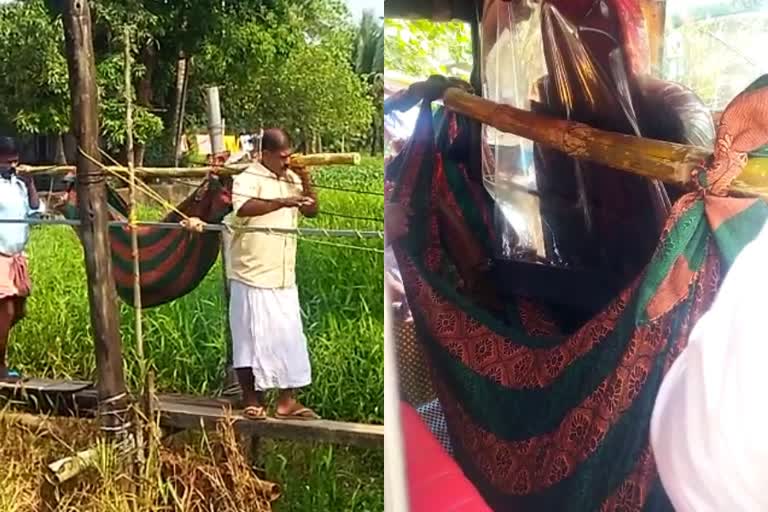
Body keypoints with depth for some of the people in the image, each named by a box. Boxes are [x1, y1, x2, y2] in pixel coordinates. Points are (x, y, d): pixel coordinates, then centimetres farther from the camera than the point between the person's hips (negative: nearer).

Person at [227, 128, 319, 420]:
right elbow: (243, 208, -30)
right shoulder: (248, 179, -11)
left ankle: (287, 401, 13)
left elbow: (311, 211, 14)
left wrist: (306, 183, -2)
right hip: (252, 276, -6)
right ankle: (251, 400, 14)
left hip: (283, 278, 7)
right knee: (250, 337, 3)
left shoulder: (291, 178, 11)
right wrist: (283, 202, -36)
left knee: (289, 338, 6)